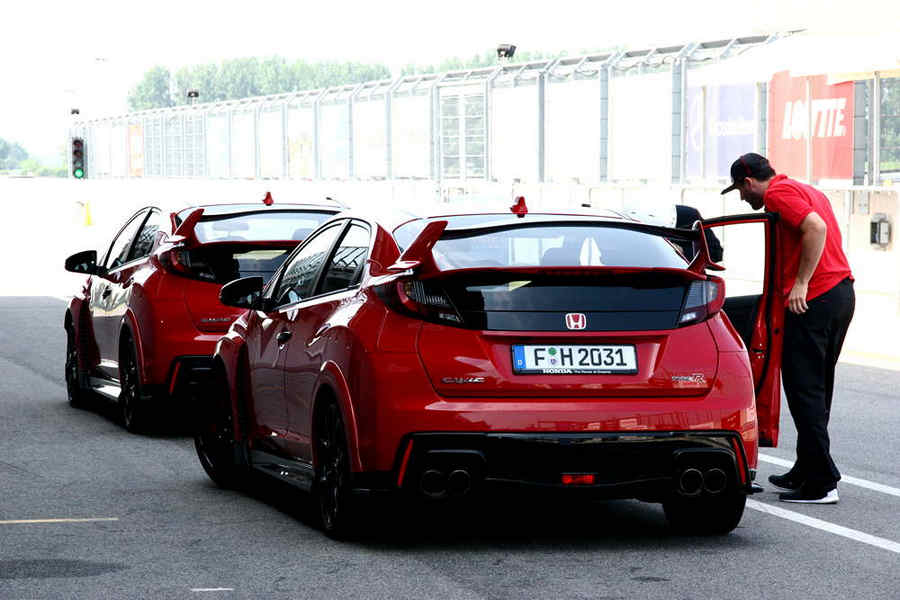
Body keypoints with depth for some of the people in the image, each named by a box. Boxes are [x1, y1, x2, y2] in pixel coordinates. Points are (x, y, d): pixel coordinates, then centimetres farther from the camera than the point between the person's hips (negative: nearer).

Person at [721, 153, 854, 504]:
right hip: (842, 291, 10)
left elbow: (816, 228, -23)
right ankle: (806, 472, 24)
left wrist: (801, 284, -21)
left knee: (805, 390, -7)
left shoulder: (778, 193, -7)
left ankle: (821, 483, -8)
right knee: (816, 390, 17)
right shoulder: (808, 191, 23)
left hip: (814, 300, -10)